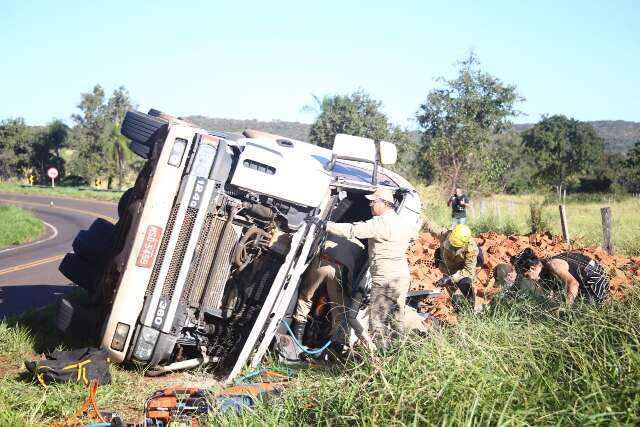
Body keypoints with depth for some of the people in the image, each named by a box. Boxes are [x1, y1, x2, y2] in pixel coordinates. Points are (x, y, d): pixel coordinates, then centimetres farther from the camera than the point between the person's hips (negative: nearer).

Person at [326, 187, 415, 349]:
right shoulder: (402, 223, 12)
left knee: (378, 321, -5)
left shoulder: (380, 223, -16)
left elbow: (352, 230, -22)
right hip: (403, 276, 9)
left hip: (385, 279, -9)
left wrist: (326, 225, -19)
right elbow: (413, 233, 34)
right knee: (397, 318, 16)